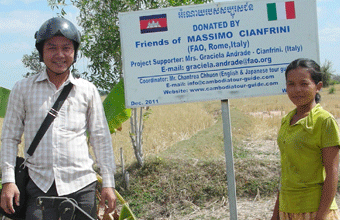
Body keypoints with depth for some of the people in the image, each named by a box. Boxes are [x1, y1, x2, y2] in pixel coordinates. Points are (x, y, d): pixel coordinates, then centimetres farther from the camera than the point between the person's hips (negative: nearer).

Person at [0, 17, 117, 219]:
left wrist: (108, 183, 7)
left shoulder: (88, 90, 10)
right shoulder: (23, 89, 9)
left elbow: (101, 138, 11)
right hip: (39, 186, 0)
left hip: (81, 185, 1)